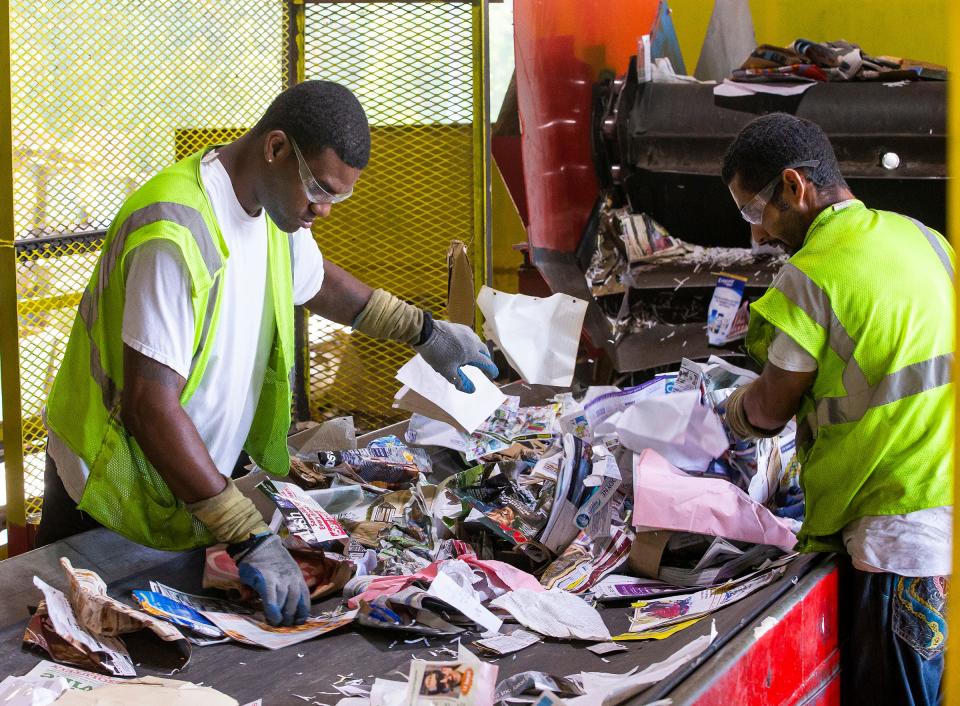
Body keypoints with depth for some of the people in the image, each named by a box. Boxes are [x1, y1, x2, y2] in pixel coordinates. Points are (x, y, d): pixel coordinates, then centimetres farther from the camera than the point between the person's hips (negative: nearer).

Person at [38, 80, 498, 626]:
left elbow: (314, 279, 25)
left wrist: (424, 330, 24)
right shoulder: (177, 233, -30)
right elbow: (150, 409, -35)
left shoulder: (277, 206, -1)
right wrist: (249, 537, -38)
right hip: (112, 497, -8)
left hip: (196, 492, 8)